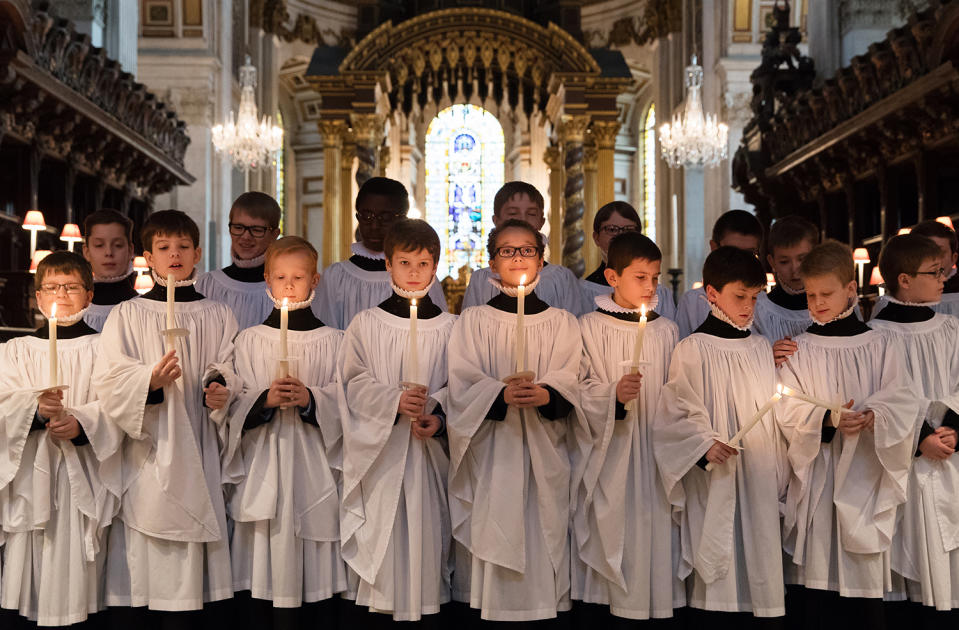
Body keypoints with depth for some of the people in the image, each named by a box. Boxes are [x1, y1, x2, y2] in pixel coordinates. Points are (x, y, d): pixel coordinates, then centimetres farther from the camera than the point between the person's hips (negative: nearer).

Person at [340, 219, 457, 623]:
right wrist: (394, 400, -16)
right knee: (382, 524, 0)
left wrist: (437, 413, -16)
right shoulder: (366, 324, 3)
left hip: (430, 446, 1)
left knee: (428, 524, 3)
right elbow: (355, 382, -2)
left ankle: (427, 601, 14)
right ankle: (382, 600, 11)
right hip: (380, 446, -1)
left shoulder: (448, 328, 5)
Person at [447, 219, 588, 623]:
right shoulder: (473, 321, 7)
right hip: (492, 455, -1)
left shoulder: (562, 323, 11)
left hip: (545, 453, 1)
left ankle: (545, 606, 11)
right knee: (493, 538, -3)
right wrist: (501, 395, -22)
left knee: (545, 537, -1)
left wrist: (547, 395, -22)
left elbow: (572, 382, 0)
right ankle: (492, 608, 8)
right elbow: (462, 385, -3)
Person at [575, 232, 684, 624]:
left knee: (656, 523, 3)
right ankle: (612, 598, 10)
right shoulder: (591, 327, -2)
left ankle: (657, 604, 14)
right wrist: (613, 395, -22)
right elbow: (579, 391, -6)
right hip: (610, 451, -3)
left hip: (657, 446, 3)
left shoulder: (667, 331, 9)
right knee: (613, 524, -3)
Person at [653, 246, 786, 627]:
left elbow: (774, 414, 18)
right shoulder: (693, 349, -4)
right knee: (717, 592, -3)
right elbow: (678, 413, -7)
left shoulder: (761, 348, 13)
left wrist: (779, 475, 14)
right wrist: (704, 446, -23)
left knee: (764, 577, 6)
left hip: (761, 483, 5)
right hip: (715, 487, -5)